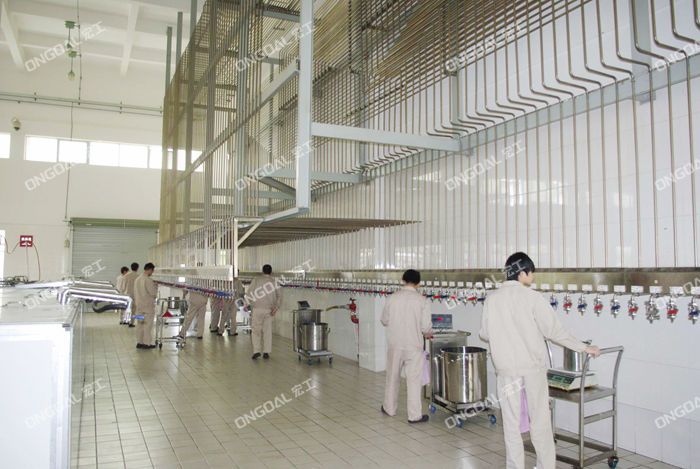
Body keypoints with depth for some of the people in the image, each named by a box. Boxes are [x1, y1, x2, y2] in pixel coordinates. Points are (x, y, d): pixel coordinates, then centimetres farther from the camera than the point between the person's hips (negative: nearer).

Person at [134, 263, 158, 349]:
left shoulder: (137, 279, 8)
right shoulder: (148, 280, -17)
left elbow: (135, 292, 15)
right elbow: (153, 293, -16)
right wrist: (155, 286, 1)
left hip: (139, 305, 7)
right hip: (148, 305, -7)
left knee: (140, 324, 13)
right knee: (148, 324, 0)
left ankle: (139, 342, 17)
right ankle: (147, 343, 3)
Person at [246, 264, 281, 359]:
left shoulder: (256, 280, 1)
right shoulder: (274, 282, 6)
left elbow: (248, 294, -3)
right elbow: (279, 297, 0)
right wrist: (275, 308, 0)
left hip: (257, 309, -2)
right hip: (269, 310, 2)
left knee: (255, 331, 6)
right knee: (267, 331, 9)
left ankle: (256, 351, -3)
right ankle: (266, 352, 9)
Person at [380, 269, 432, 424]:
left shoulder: (392, 298, -4)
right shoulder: (421, 300, -10)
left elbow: (384, 320, 5)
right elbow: (426, 327, -10)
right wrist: (422, 329, 12)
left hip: (394, 345, 3)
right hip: (413, 346, -2)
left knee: (392, 377, 17)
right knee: (413, 380, 5)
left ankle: (389, 408, 31)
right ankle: (415, 415, 10)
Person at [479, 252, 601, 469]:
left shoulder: (491, 299, 0)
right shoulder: (531, 297, -11)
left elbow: (485, 333, 8)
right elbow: (554, 330, -11)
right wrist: (585, 348, 0)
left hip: (505, 368, 3)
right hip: (532, 366, -3)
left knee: (511, 422, 11)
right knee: (540, 422, 10)